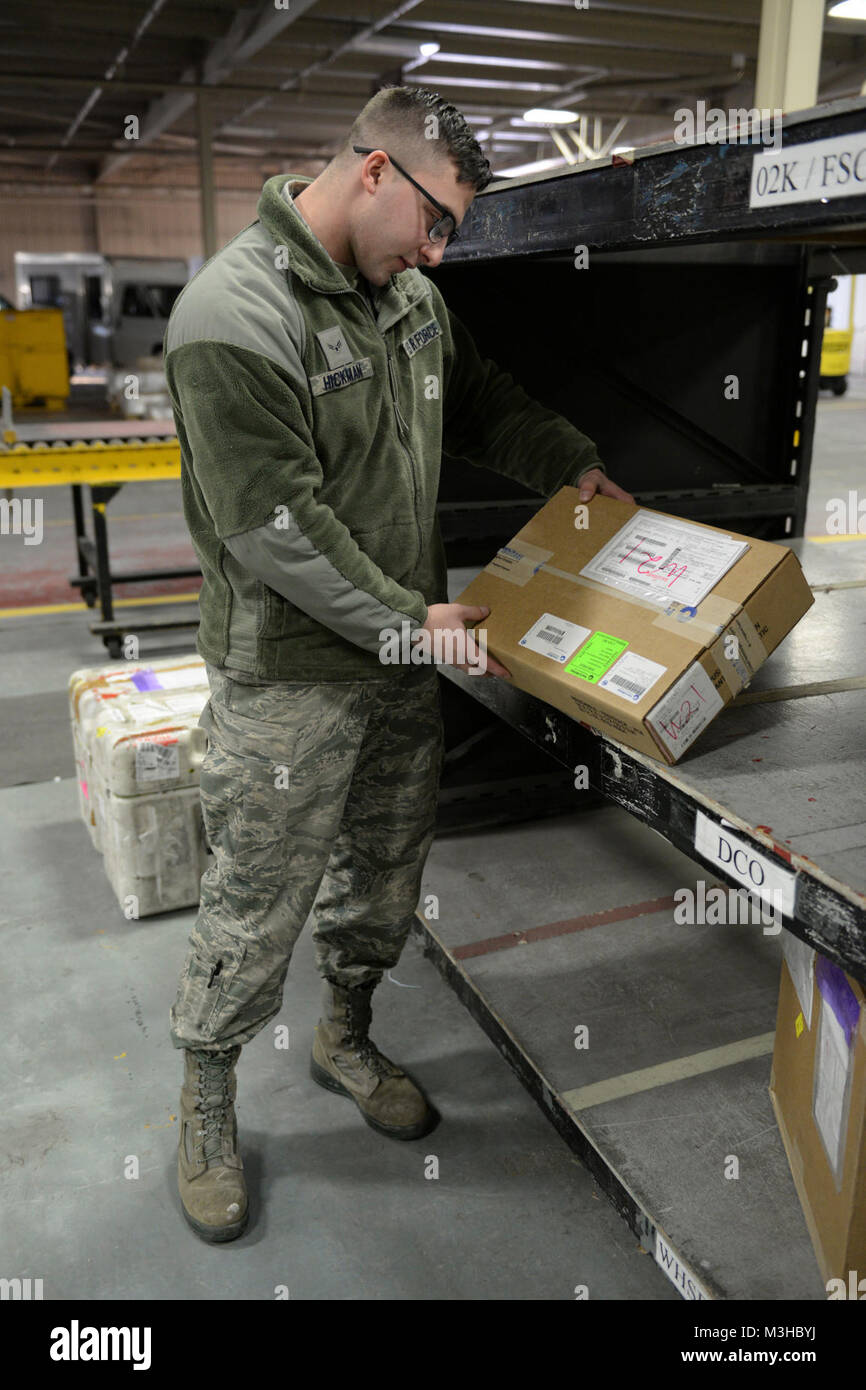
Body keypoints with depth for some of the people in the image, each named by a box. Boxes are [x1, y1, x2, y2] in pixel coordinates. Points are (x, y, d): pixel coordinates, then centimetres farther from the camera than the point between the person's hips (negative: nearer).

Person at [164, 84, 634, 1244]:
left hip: (405, 651, 8)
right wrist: (408, 620, -18)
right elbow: (271, 526, -23)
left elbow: (479, 401, 24)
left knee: (386, 869, 19)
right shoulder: (236, 314, -20)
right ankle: (207, 1099, 30)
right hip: (290, 677, -8)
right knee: (258, 901, 5)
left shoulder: (408, 290, 7)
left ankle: (346, 1036, 44)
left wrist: (572, 462, 16)